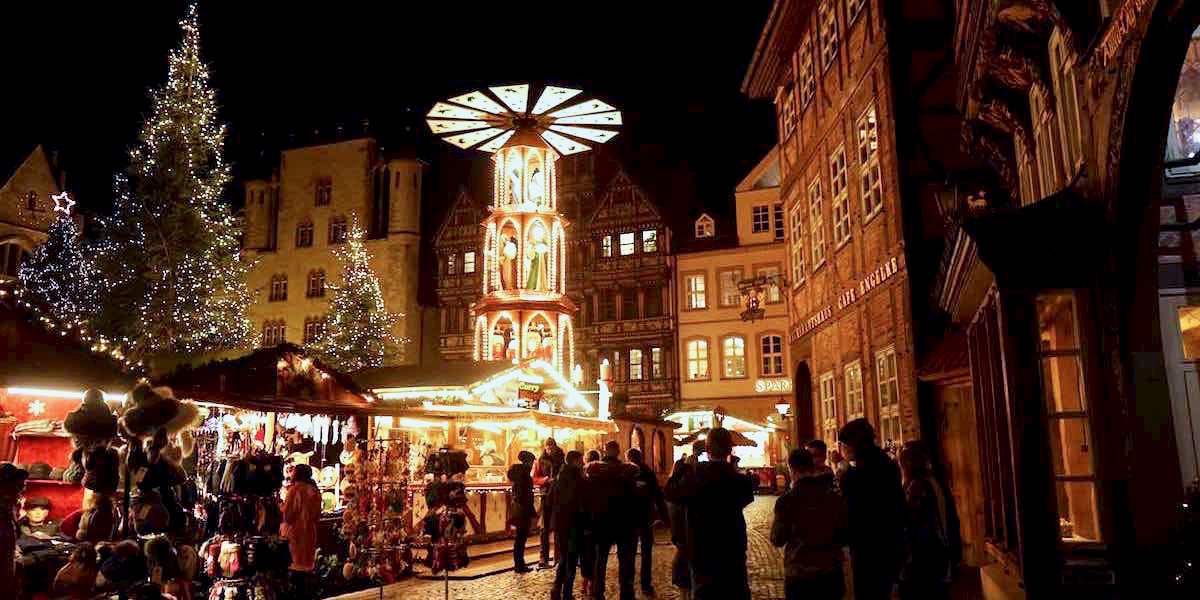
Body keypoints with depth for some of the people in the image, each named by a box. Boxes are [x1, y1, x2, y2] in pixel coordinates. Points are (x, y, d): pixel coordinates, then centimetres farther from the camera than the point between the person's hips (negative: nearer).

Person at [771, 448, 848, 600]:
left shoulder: (786, 501, -13)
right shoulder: (835, 498, -4)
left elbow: (777, 540, -3)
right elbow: (844, 537, 6)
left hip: (799, 576, -3)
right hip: (831, 573, 3)